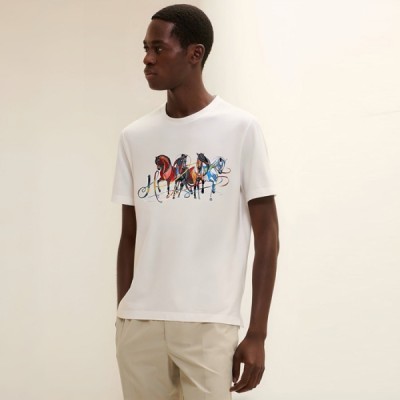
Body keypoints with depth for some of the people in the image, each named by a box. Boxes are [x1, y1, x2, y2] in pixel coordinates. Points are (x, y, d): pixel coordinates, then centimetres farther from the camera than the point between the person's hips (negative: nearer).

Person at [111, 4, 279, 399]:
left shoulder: (241, 129, -2)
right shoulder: (134, 137, 9)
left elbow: (266, 236, -2)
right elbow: (129, 237, 13)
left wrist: (257, 333, -5)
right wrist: (121, 317, 10)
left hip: (209, 323, -3)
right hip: (138, 321, 4)